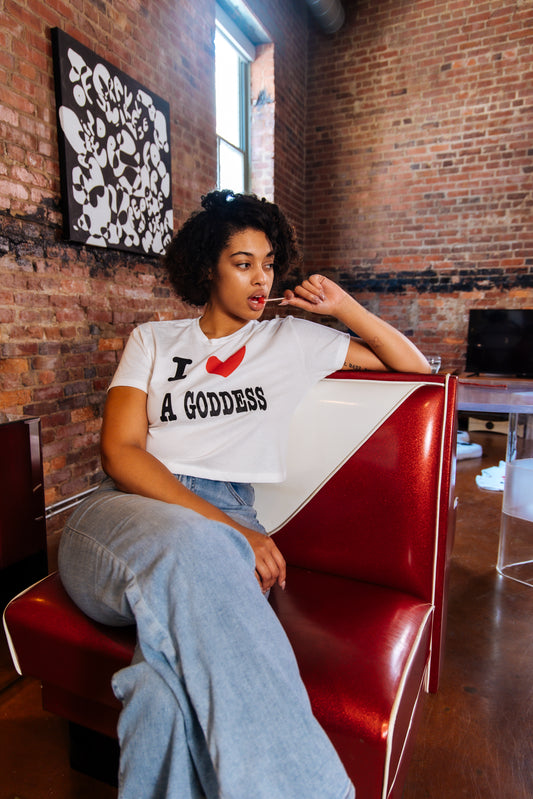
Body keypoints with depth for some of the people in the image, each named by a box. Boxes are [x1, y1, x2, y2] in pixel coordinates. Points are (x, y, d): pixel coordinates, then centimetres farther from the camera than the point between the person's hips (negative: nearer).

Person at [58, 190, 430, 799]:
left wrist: (342, 305, 12)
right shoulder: (152, 340, 16)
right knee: (193, 547, -37)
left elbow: (413, 365, 24)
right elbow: (120, 453, 0)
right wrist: (223, 526, -15)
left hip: (225, 526, 1)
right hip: (126, 511, 0)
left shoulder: (291, 340, 19)